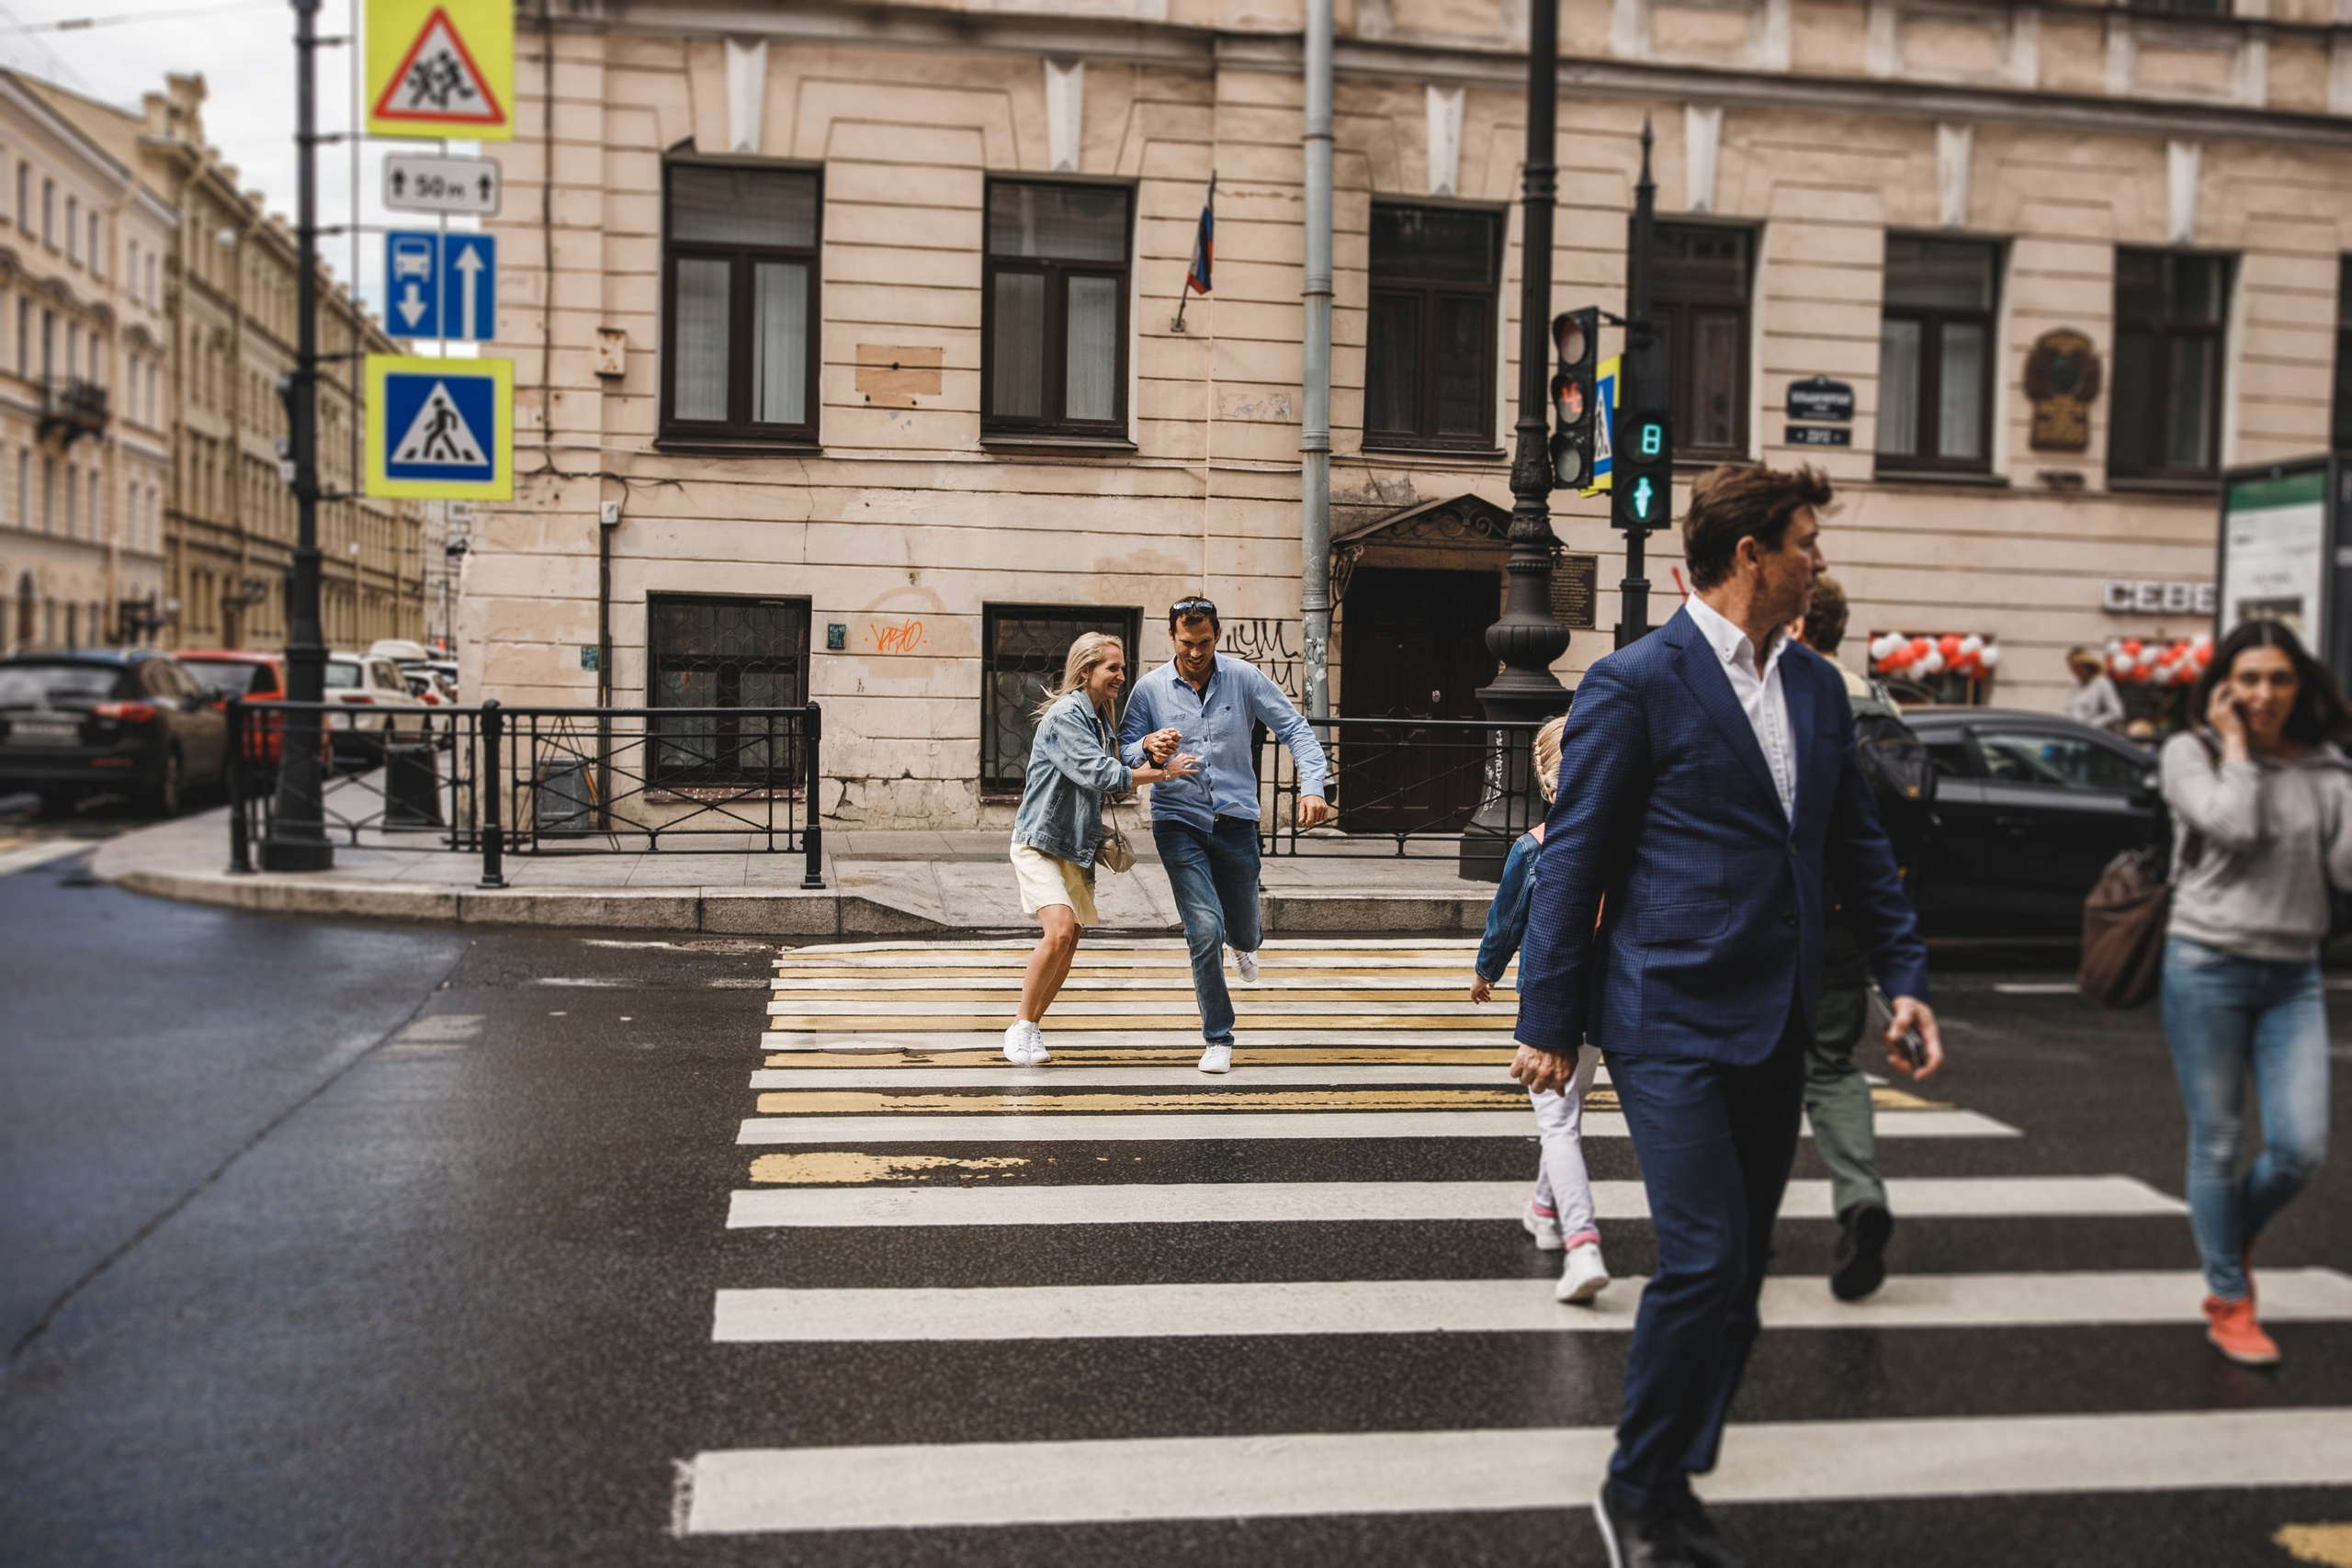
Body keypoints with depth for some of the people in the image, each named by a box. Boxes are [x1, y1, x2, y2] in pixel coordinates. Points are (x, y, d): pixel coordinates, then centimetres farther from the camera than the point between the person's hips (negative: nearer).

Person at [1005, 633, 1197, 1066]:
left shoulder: (1099, 718, 14)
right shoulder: (1064, 715, -15)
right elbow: (1099, 774, -23)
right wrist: (1162, 773, -18)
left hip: (1077, 847, 9)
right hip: (1040, 841, -9)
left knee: (1067, 944, 7)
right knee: (1060, 931, -23)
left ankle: (1031, 1029, 20)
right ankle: (1021, 1027, -8)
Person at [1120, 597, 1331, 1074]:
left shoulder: (1245, 678, -4)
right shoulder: (1150, 689, -2)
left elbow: (1295, 729, -3)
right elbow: (1124, 752, 3)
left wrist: (1312, 787, -18)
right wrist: (1148, 747, -21)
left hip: (1235, 820, 1)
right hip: (1178, 822, -1)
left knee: (1242, 930, 13)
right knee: (1204, 928, -14)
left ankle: (1243, 945, 56)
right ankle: (1218, 1039, 2)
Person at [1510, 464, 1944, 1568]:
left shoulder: (1816, 686, 12)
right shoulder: (1635, 684, -9)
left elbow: (1856, 845, 19)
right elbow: (1573, 856, -8)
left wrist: (1904, 976, 9)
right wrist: (1548, 1020, -8)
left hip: (1774, 1024, 7)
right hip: (1671, 1021, -7)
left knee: (1738, 1269, 11)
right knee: (1703, 1261, -11)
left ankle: (1668, 1479, 26)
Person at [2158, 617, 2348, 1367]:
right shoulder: (2191, 754, 0)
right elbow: (2231, 826, -18)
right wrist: (2234, 745, -8)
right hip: (2208, 967, -3)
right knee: (2218, 1143, 3)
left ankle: (2229, 1236, 27)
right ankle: (2229, 1302, 17)